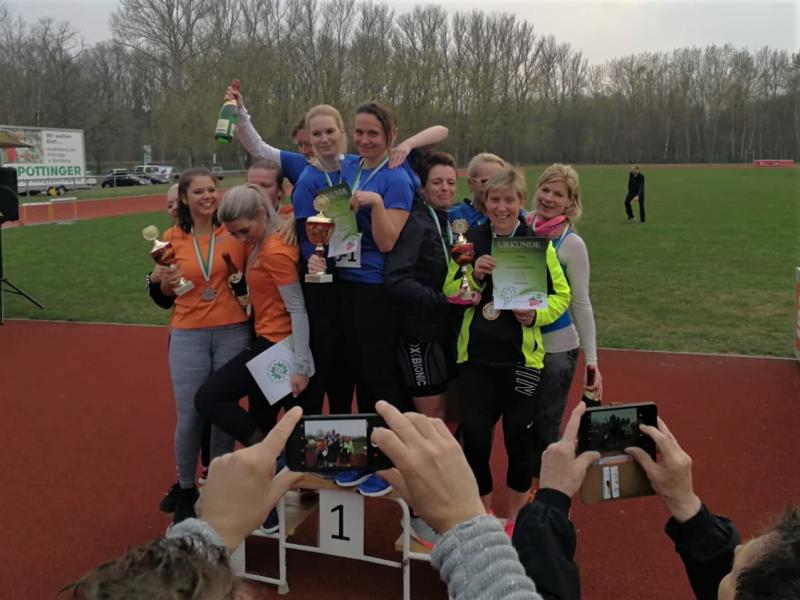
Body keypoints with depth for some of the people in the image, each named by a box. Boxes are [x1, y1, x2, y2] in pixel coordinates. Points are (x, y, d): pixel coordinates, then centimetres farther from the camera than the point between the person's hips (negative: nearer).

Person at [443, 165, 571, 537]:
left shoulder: (538, 244, -1)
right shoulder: (470, 240, 5)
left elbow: (561, 295, 2)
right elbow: (449, 293, 4)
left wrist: (536, 314, -16)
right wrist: (474, 275, -14)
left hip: (522, 357, -1)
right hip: (476, 357, 2)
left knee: (518, 437, 7)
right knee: (474, 437, 2)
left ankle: (515, 518, 30)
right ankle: (485, 513, 27)